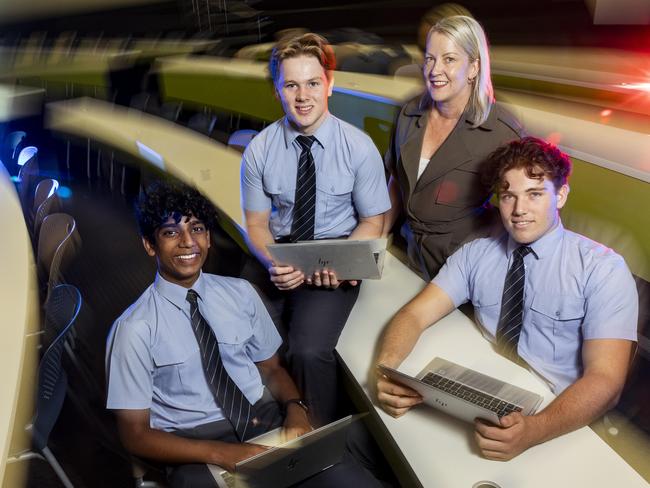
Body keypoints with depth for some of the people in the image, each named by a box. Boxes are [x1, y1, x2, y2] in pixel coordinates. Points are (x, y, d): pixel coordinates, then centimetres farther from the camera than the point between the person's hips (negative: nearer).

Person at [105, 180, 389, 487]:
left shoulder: (240, 293, 4)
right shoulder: (136, 329, -7)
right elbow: (135, 434, -5)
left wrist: (295, 408, -9)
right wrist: (220, 453, -18)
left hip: (266, 418, 3)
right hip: (197, 443, -2)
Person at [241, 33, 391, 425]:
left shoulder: (359, 148, -7)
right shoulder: (260, 150, -2)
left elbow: (372, 222, 1)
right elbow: (256, 223, 4)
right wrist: (274, 263, -17)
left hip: (337, 261, -2)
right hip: (279, 258, 2)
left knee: (309, 350, -26)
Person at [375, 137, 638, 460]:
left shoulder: (602, 268, -5)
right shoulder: (475, 254, 6)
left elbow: (605, 380, -15)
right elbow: (415, 315, -3)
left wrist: (533, 430, -34)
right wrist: (385, 369, -25)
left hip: (552, 418, -2)